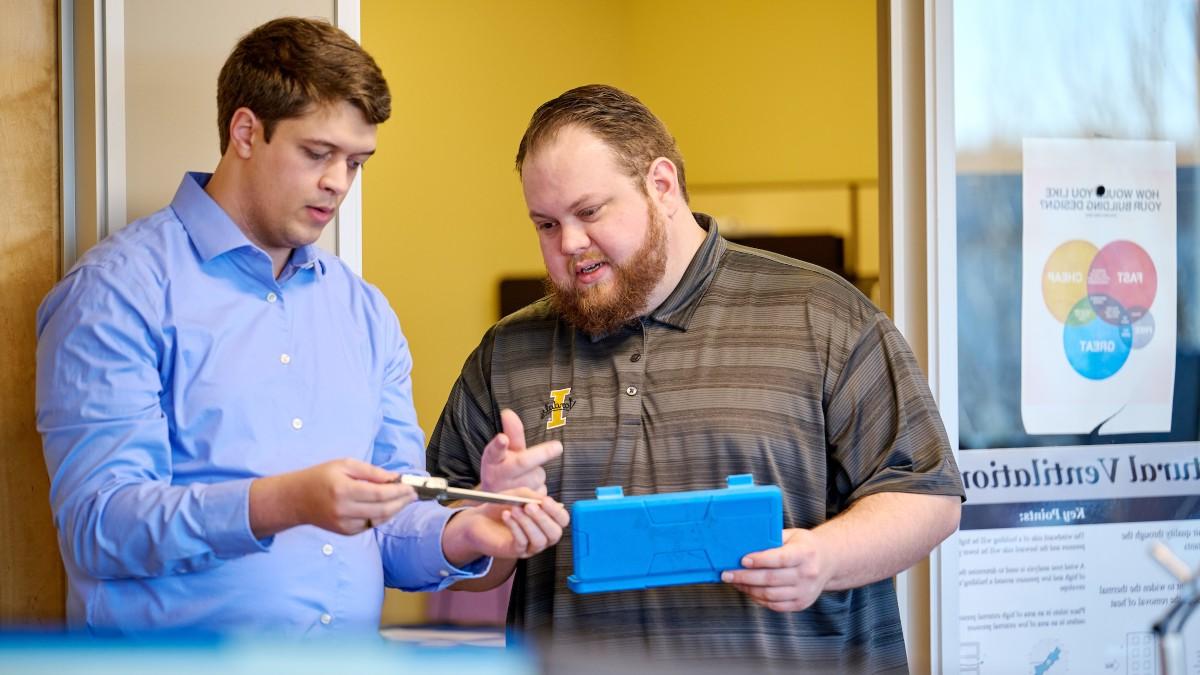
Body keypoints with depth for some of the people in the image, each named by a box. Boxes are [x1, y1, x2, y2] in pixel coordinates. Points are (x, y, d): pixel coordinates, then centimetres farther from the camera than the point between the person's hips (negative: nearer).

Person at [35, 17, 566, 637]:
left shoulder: (366, 312, 16)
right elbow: (96, 524, -11)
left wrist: (460, 537, -2)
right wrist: (282, 504, -23)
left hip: (350, 658, 5)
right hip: (180, 661, -4)